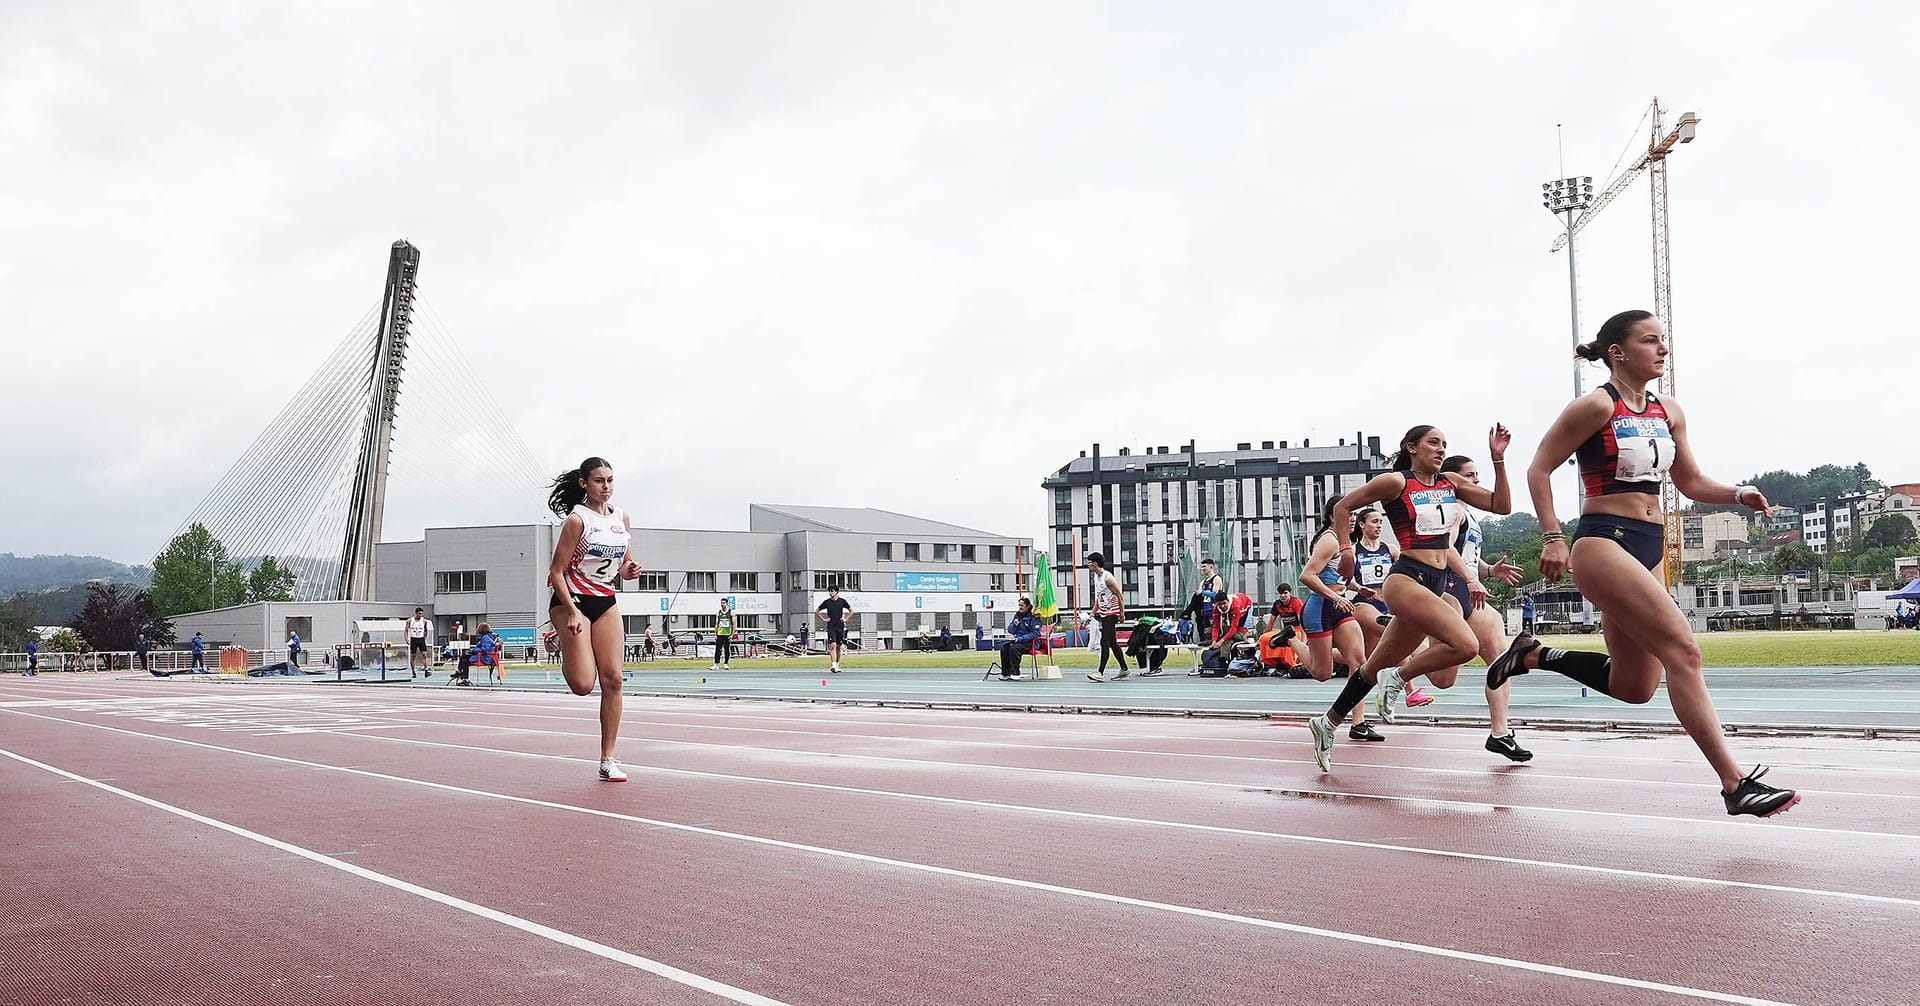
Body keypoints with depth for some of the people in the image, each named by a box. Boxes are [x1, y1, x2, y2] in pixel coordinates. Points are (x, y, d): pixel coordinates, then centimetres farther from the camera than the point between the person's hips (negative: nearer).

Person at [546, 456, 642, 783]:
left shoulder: (622, 518, 6)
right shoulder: (577, 519, -12)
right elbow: (556, 572, -13)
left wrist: (629, 570, -5)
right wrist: (572, 612, -22)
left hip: (606, 601, 6)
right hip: (571, 599, -6)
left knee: (612, 679, -3)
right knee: (583, 684, -16)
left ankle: (608, 760, 3)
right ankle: (565, 647, 20)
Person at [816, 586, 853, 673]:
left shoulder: (842, 601, 3)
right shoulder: (827, 602, 1)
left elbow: (851, 611, 15)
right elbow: (816, 611, 11)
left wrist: (846, 618, 3)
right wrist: (823, 619, 1)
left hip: (840, 626, 2)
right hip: (831, 627, -2)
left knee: (838, 646, 9)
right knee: (832, 645, -16)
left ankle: (837, 665, 21)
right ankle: (833, 665, -23)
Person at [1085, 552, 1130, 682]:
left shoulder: (1108, 577, -16)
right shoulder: (1096, 577, 12)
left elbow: (1119, 595, -14)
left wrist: (1122, 612, -14)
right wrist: (1093, 613, 18)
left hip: (1111, 614, -9)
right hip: (1103, 613, 9)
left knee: (1104, 643, -12)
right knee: (1112, 643, 13)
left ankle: (1100, 673, -15)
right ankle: (1124, 669, 21)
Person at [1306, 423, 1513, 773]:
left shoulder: (1451, 485, 13)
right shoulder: (1395, 482, -5)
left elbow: (1502, 506, 10)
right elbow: (1343, 507, 3)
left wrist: (1498, 459, 2)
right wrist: (1346, 551, -2)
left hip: (1437, 584, 7)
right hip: (1407, 579, -7)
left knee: (1378, 666, 12)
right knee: (1465, 644, -26)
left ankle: (1327, 723, 26)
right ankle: (1397, 676, -5)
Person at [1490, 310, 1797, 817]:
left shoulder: (1669, 412, 13)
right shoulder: (1597, 406, -8)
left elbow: (1690, 481, 22)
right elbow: (1539, 469, -5)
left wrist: (1737, 494, 3)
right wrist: (1552, 537, -12)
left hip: (1650, 550, 8)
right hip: (1604, 544, -8)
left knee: (1632, 687, 9)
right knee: (1682, 650, -19)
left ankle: (1533, 654, 27)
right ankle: (1736, 784, -18)